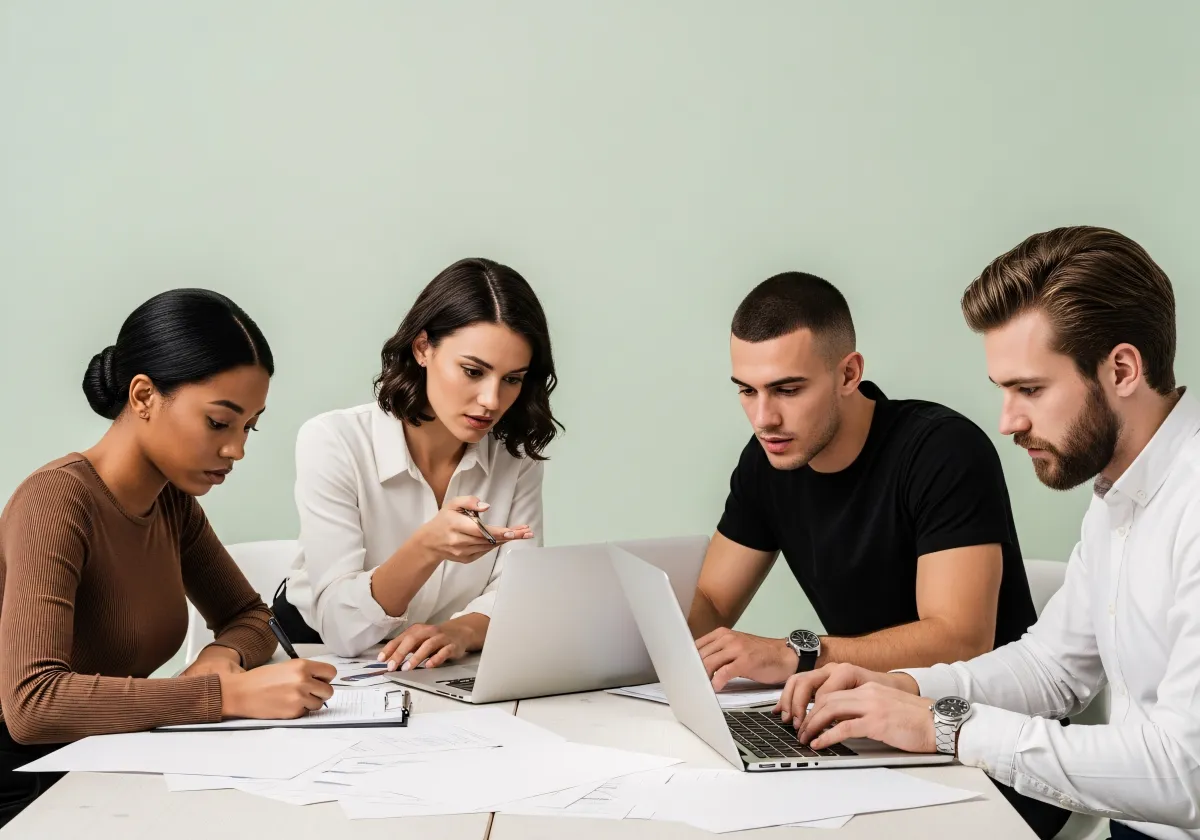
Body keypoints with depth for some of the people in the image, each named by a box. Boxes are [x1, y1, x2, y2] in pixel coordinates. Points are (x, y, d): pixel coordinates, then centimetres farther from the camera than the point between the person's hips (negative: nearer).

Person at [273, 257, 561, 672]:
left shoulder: (518, 454, -6)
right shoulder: (332, 442, -17)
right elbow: (341, 627, -22)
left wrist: (460, 631, -29)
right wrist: (426, 548, -38)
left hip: (441, 670, 3)